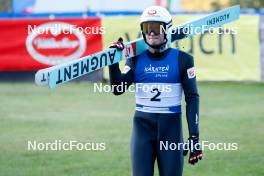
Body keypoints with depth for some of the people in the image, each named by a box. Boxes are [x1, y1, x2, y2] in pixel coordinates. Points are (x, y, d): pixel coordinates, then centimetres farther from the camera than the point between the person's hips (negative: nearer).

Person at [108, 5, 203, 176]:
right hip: (143, 125, 2)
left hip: (171, 127, -2)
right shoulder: (136, 59, 6)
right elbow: (118, 89, -4)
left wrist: (194, 136, -8)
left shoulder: (182, 60, -1)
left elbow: (192, 98, -2)